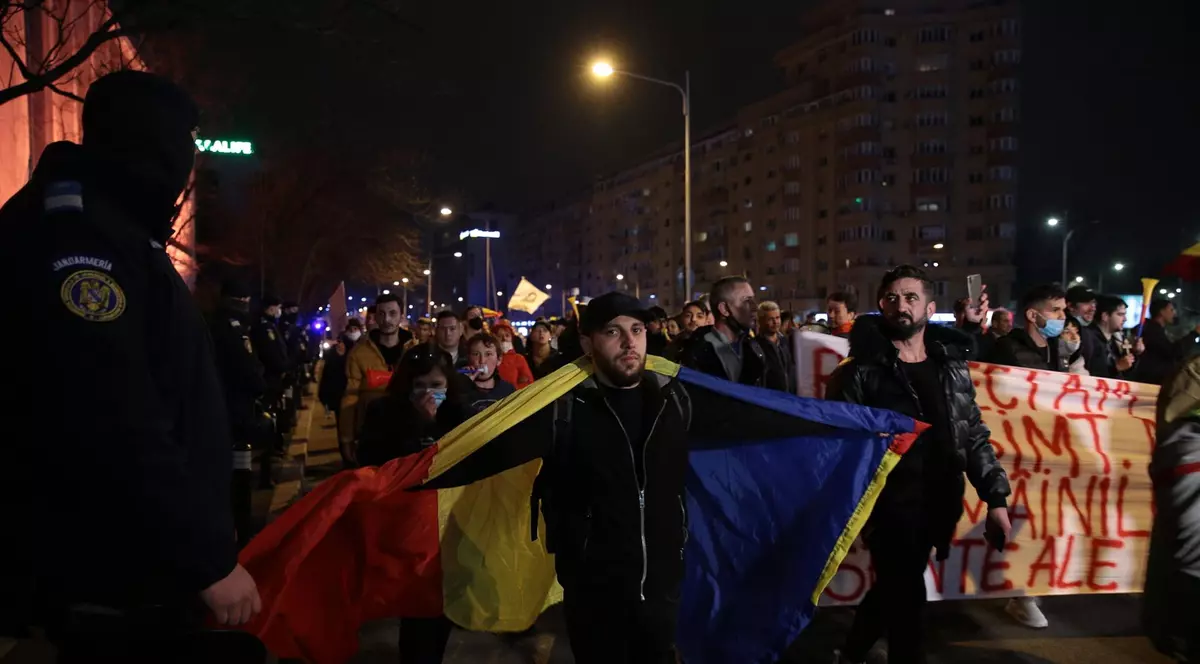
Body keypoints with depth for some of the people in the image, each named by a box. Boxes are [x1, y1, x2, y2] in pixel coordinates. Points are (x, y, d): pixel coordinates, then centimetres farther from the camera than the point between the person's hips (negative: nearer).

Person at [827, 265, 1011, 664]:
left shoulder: (951, 364, 6)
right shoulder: (862, 371, -8)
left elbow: (974, 436, 8)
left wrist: (996, 498, 3)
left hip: (936, 506, 5)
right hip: (890, 506, -5)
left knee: (893, 591, 19)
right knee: (906, 602, 1)